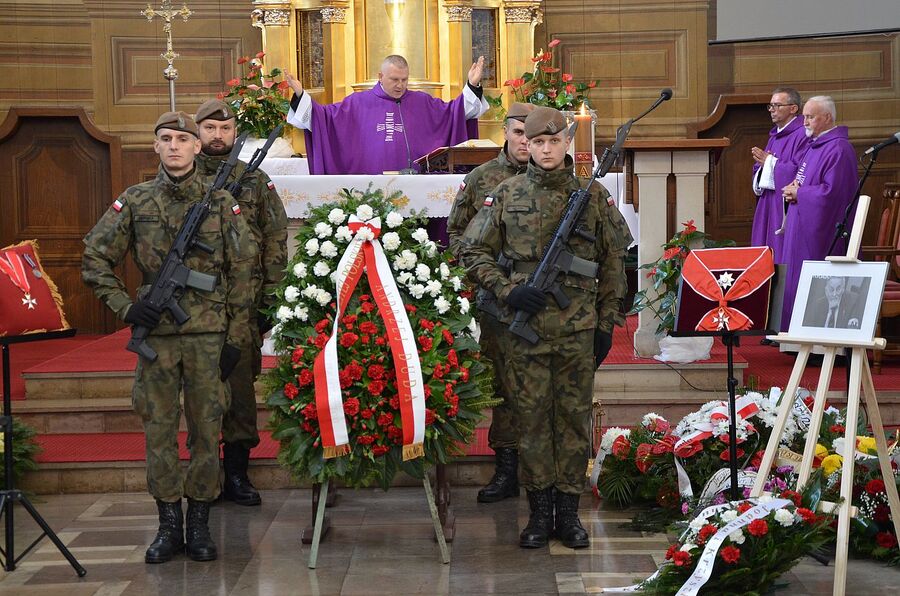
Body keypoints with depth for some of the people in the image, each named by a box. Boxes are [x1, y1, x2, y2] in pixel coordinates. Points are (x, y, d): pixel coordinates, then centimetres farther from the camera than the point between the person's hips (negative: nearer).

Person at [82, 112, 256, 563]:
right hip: (155, 333, 1)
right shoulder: (134, 201, 4)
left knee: (206, 428, 4)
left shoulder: (222, 203, 3)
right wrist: (124, 306, -4)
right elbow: (95, 259, 8)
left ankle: (199, 525, 15)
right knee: (159, 428, 5)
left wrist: (236, 339, -2)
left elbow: (242, 273, 2)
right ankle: (168, 525, 15)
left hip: (209, 334, -1)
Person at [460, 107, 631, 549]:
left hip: (578, 328, 1)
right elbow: (473, 252, 5)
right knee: (532, 418, 5)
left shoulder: (594, 195, 4)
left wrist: (607, 322, 5)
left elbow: (613, 261, 8)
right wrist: (508, 290, -9)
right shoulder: (507, 195, 2)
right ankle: (540, 511, 15)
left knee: (574, 417, 6)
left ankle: (568, 509, 18)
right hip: (525, 325, 0)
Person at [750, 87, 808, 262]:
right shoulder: (774, 136, 18)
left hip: (786, 210, -9)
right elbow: (757, 170, 20)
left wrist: (770, 163, -11)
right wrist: (763, 164, -3)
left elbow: (800, 172, -22)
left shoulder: (802, 135, -10)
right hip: (768, 208, 9)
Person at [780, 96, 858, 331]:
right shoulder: (813, 144, 15)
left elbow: (831, 191, -22)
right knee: (797, 278, 10)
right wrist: (794, 189, 2)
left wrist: (798, 193, -12)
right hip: (803, 227, 10)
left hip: (821, 231, -10)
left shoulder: (838, 149, -15)